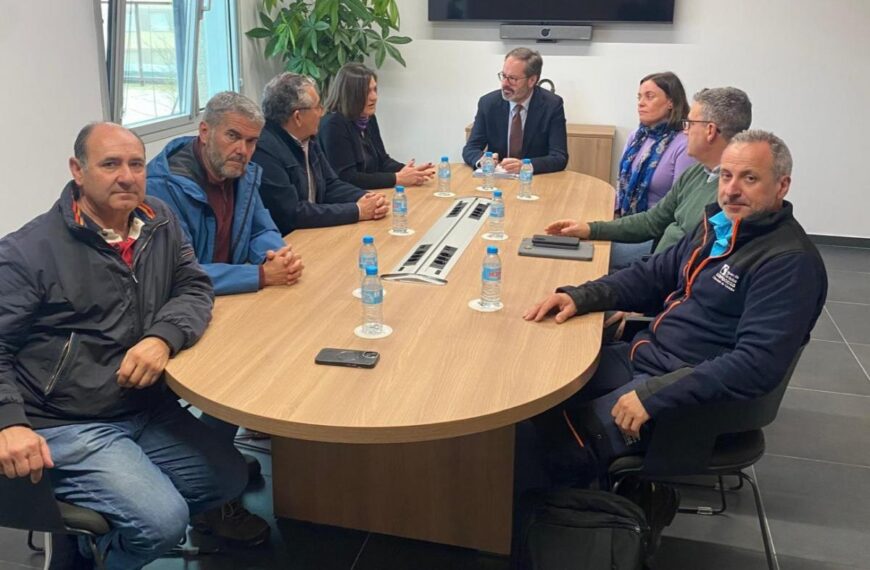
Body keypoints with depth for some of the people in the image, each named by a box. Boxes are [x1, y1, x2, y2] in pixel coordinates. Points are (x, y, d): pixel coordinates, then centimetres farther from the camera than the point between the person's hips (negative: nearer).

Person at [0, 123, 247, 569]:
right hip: (68, 427, -6)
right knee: (164, 519, -21)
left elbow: (195, 288, 1)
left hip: (150, 410, 7)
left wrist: (164, 337, -20)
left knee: (230, 478, 6)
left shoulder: (159, 223, 4)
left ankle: (91, 531, 16)